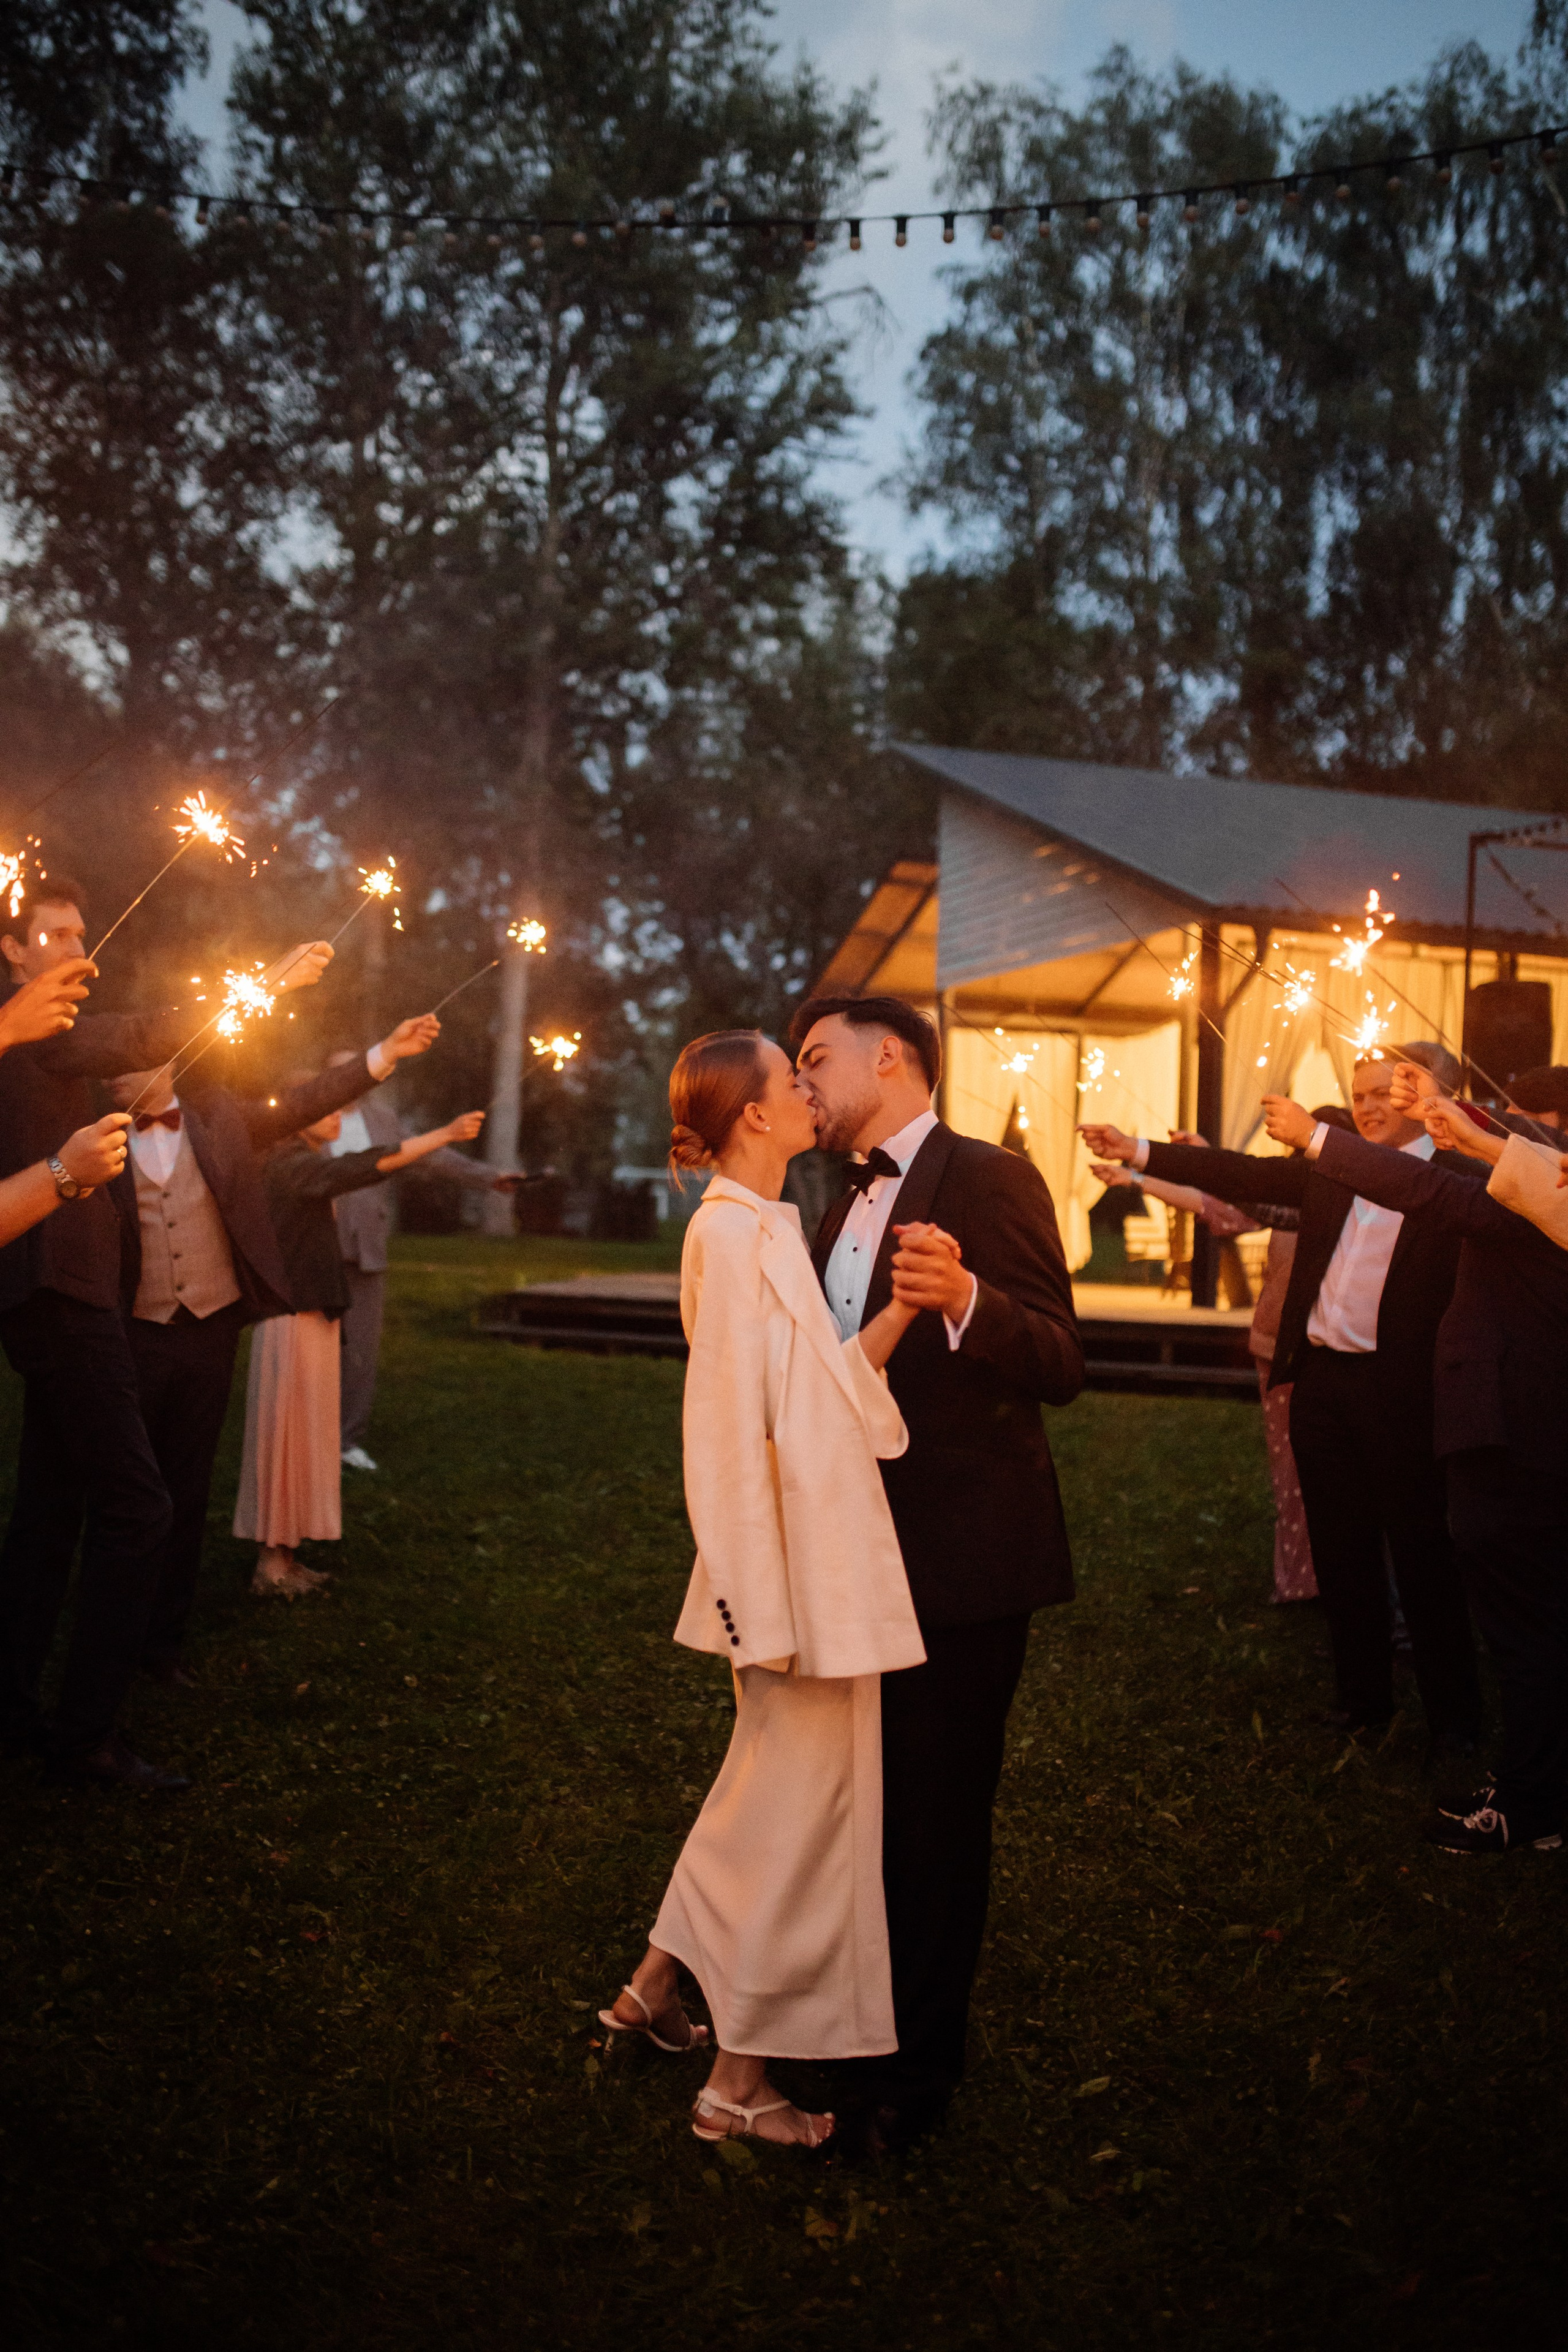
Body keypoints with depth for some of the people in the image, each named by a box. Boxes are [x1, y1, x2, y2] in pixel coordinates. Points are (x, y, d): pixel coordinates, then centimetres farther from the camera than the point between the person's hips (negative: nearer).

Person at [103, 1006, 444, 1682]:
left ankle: (164, 1639, 20)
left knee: (188, 1488, 9)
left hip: (211, 1329, 2)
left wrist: (387, 1052, -3)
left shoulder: (214, 1112, 5)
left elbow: (301, 1104, 3)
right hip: (136, 1335, -2)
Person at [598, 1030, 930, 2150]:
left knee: (769, 1788, 21)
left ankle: (657, 1990, 36)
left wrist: (904, 1309, -3)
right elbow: (732, 1435, -20)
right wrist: (767, 1613, -20)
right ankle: (740, 2081, 18)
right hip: (796, 1575, -10)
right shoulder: (731, 1232, -17)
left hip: (827, 1557, 10)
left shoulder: (769, 1227, 12)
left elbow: (832, 1383, 10)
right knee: (799, 1809, 2)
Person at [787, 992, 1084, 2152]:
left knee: (938, 1809, 4)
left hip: (962, 1558, -9)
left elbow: (1062, 1366, -25)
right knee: (869, 1796, 23)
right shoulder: (849, 1202, 14)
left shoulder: (991, 1180, -15)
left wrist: (964, 1299, -41)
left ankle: (920, 2061, 22)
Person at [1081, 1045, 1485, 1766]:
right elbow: (1246, 1176, 8)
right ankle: (1363, 1701, 27)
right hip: (1321, 1382, 6)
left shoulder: (1458, 1179, -4)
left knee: (1423, 1558, 4)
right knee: (1342, 1555, 14)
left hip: (1400, 1393, -6)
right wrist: (1138, 1153, 2)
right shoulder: (1332, 1172, 11)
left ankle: (1454, 1719, 18)